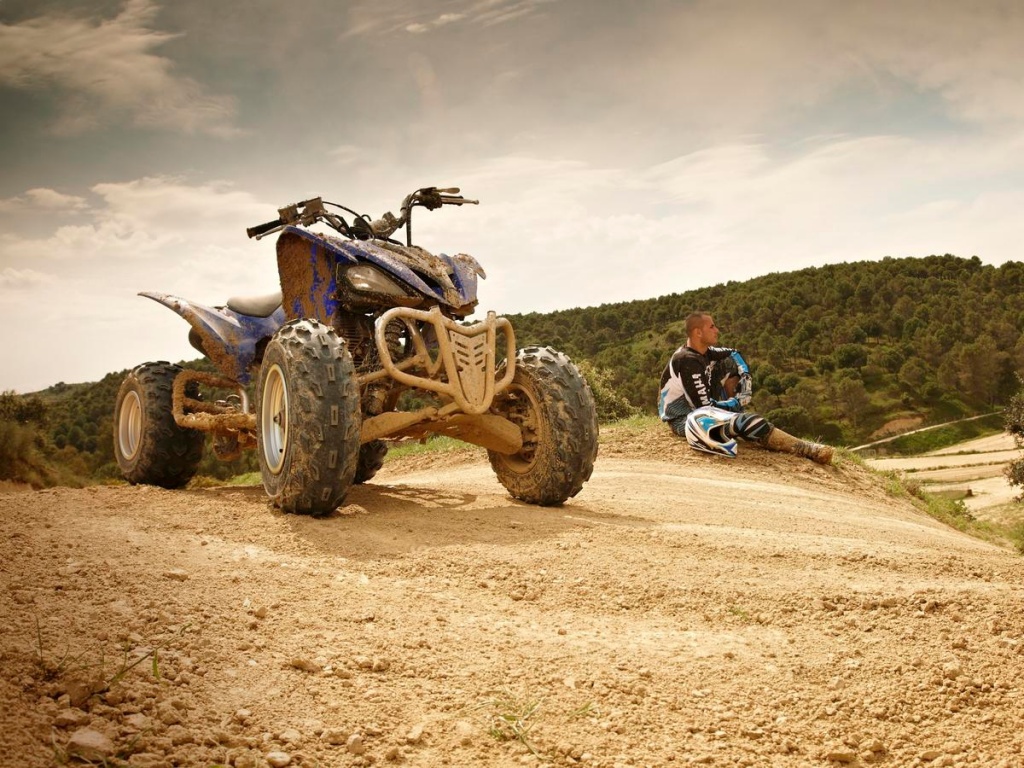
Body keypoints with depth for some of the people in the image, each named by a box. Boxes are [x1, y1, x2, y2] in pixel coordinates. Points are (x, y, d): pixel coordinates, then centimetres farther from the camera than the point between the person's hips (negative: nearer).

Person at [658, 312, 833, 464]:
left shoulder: (702, 351, 2)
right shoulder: (688, 361, -25)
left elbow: (734, 354, 17)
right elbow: (704, 404, -25)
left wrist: (745, 376, 0)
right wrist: (737, 402, -11)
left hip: (697, 406, 10)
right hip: (684, 420, -10)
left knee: (731, 363, 7)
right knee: (750, 423, -27)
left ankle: (738, 417, 3)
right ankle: (805, 449, -24)